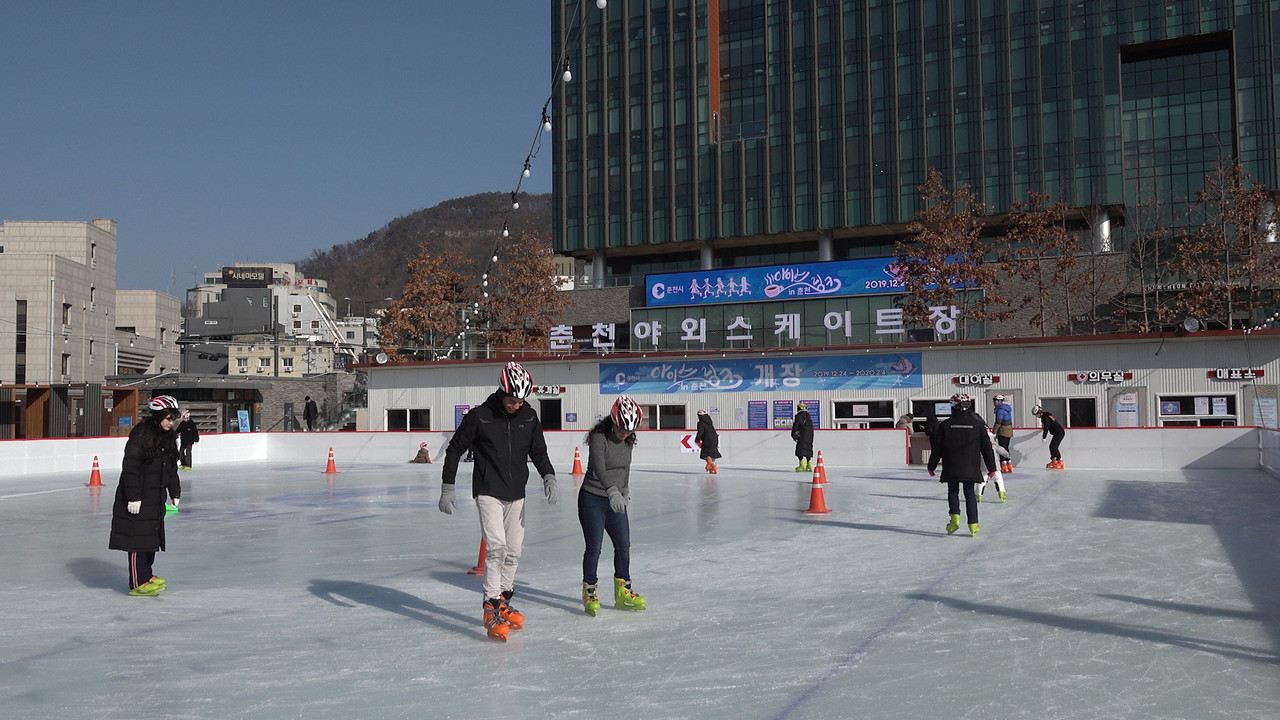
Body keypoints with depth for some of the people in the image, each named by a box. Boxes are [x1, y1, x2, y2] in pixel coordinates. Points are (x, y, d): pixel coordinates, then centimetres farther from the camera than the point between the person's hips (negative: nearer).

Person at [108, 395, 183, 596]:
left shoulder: (169, 437, 9)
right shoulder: (141, 434, -18)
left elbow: (171, 467, 20)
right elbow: (130, 468, -20)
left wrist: (175, 492, 19)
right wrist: (133, 497, -22)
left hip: (156, 497, 9)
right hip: (137, 497, -8)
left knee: (153, 535, 15)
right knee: (138, 538, -5)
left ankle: (147, 575, 29)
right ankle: (138, 583, -1)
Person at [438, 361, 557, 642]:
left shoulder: (529, 417, 1)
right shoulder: (479, 416, -11)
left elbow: (538, 451, 10)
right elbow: (455, 449, -2)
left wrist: (549, 477, -7)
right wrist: (447, 488, -4)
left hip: (516, 495, 5)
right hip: (488, 493, -5)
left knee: (513, 553, 9)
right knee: (496, 547, -17)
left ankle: (503, 603, 25)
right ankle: (490, 609, -12)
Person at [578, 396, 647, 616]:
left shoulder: (628, 441, 4)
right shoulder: (599, 437, -19)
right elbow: (599, 468, -31)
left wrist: (625, 490, 14)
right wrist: (612, 491, -42)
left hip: (616, 501, 7)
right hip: (592, 500, -7)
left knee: (623, 546, 6)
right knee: (594, 547, -4)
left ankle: (622, 592, 18)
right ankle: (589, 592, 11)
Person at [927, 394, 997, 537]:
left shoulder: (945, 424, -3)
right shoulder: (977, 424, -1)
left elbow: (937, 448, 2)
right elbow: (986, 447, 3)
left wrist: (932, 466, 12)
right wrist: (991, 468, 10)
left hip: (951, 468, -1)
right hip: (971, 467, 1)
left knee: (953, 491, 13)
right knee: (970, 493, 9)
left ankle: (955, 517, -8)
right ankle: (973, 524, 4)